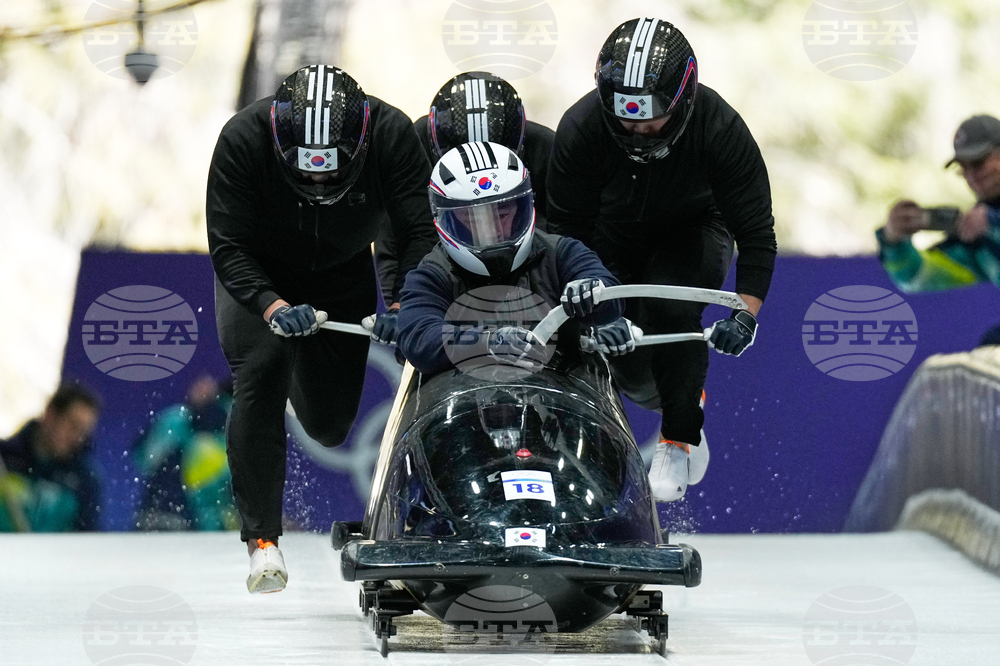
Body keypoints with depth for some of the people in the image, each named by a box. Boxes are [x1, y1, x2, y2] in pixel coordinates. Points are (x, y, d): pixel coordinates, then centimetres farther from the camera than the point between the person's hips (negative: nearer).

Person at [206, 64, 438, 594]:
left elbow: (421, 233, -25)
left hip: (344, 273, 2)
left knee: (330, 425, 4)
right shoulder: (243, 139, -34)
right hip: (257, 274, -2)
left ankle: (306, 375, 43)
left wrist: (403, 305, -41)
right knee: (260, 377, -25)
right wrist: (273, 307, -46)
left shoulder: (392, 136, -30)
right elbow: (228, 248, -30)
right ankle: (262, 540, -20)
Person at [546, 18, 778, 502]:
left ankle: (682, 442, -16)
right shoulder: (580, 129, -30)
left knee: (670, 306, -33)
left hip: (693, 231, -2)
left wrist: (746, 315, -35)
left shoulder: (720, 129, -31)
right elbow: (565, 229, -17)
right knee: (632, 378, -6)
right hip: (614, 239, 2)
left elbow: (756, 234, -24)